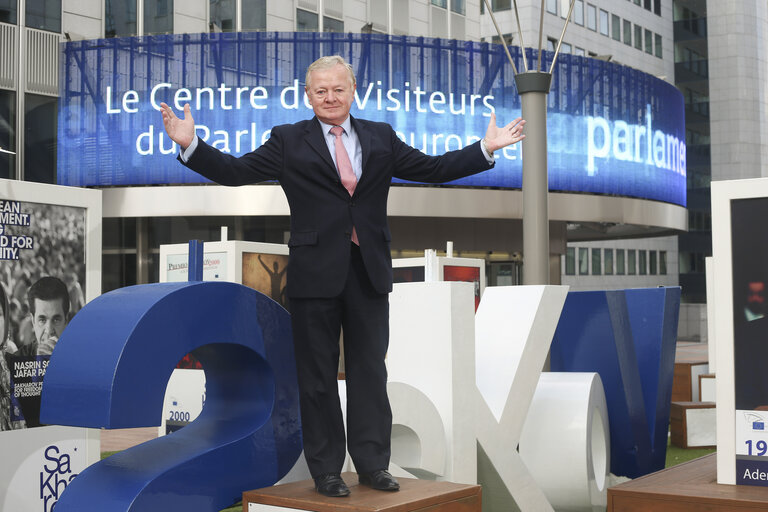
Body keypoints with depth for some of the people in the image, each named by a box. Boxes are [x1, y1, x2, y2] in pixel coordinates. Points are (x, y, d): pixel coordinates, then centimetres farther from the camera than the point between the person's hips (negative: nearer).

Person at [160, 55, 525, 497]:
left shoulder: (381, 137, 11)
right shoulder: (288, 141, 3)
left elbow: (433, 169, 14)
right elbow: (234, 171, 0)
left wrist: (486, 148, 9)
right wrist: (190, 144, -13)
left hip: (370, 271, 2)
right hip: (316, 273, -2)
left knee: (370, 370, 8)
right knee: (318, 376, 5)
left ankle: (373, 463, 19)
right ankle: (326, 470, 16)